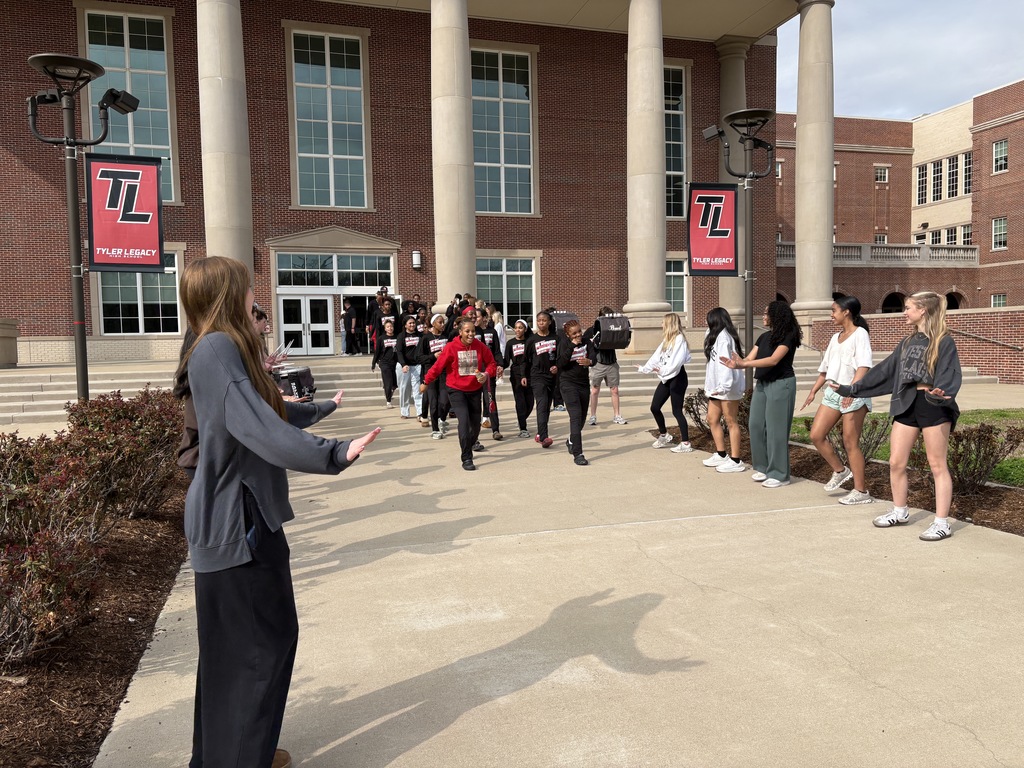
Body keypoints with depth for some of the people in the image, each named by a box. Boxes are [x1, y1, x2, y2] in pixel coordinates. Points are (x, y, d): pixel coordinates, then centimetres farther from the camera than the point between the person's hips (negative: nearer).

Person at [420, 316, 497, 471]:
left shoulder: (480, 346, -8)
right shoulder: (451, 347, -14)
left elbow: (492, 363, 2)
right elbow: (438, 366, -7)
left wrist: (486, 374, -18)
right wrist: (426, 382, 1)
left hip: (475, 390, 3)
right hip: (456, 390, -3)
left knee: (476, 422, 16)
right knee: (464, 420, -20)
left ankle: (473, 442, 52)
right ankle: (466, 459, -13)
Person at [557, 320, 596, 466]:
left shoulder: (587, 342, 2)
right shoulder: (564, 343, -4)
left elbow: (594, 356, -16)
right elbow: (560, 363, -16)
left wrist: (589, 361, -40)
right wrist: (572, 346, -22)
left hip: (584, 383, 4)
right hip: (568, 384, -4)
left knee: (582, 417, 15)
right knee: (576, 416, -18)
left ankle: (571, 441, 44)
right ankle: (577, 454, -22)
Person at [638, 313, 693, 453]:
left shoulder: (679, 339, -13)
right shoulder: (667, 340, 15)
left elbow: (677, 362, -24)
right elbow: (657, 356, 17)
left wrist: (662, 370, -27)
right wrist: (644, 368, 17)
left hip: (677, 378, -9)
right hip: (666, 378, 9)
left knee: (677, 411, -6)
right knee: (654, 407, 9)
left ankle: (686, 443, 2)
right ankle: (664, 436, 27)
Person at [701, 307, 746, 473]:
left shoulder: (724, 336, -14)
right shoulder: (717, 336, 20)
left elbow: (726, 362, -25)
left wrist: (724, 385, -32)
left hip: (727, 388, -10)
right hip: (716, 387, 10)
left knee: (731, 422, -4)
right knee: (712, 419, 13)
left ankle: (735, 461, 1)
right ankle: (721, 455, 23)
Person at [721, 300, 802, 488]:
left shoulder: (788, 336, -10)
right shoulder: (764, 336, 12)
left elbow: (773, 360, -23)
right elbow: (750, 358, 5)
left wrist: (744, 363, -27)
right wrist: (736, 364, -18)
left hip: (781, 384, -8)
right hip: (761, 383, 8)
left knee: (776, 429, -4)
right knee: (756, 425, 8)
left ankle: (779, 474, 5)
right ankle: (763, 467, 21)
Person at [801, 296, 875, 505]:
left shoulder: (860, 334, -7)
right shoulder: (836, 337, 17)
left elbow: (863, 365, -20)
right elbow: (825, 368, 20)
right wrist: (813, 392, 15)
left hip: (853, 395, -8)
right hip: (832, 392, 8)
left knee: (851, 442, -4)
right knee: (816, 435, 2)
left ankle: (861, 491, 5)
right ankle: (840, 471, 21)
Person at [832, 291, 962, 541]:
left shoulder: (943, 341, -6)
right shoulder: (908, 342, 15)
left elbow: (950, 374, -17)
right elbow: (885, 370, 17)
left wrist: (940, 393, -39)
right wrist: (851, 389, 16)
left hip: (933, 406, -7)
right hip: (906, 405, 7)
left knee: (937, 465, 0)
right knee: (896, 463, 9)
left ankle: (942, 523, 7)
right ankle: (899, 511, 25)